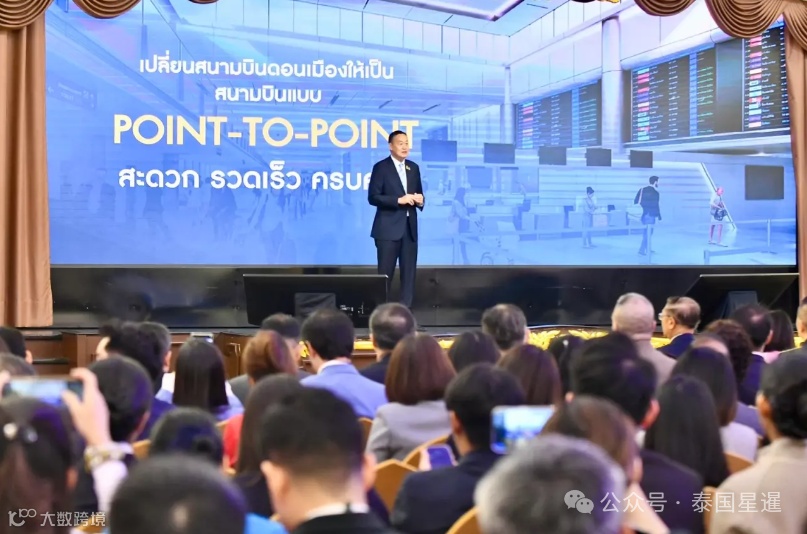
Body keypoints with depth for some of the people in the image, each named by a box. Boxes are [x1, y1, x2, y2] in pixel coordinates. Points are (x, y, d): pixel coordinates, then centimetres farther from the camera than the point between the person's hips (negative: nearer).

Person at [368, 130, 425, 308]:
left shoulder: (414, 168, 14)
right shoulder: (381, 167, -3)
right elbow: (373, 197, -10)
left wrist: (420, 200, -4)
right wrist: (399, 200, -19)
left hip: (410, 227, 5)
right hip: (388, 228, -5)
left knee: (409, 270, 4)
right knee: (385, 272, -2)